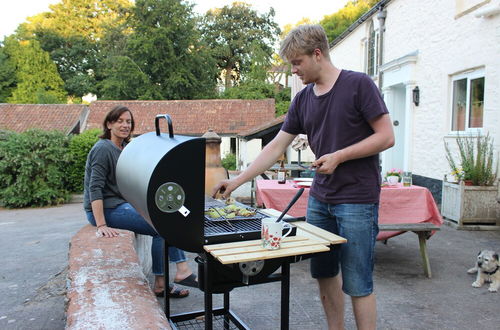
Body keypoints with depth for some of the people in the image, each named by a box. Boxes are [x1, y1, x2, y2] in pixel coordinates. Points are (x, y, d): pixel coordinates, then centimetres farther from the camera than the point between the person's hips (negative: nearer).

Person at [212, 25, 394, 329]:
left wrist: (339, 156, -16)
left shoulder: (359, 85, -7)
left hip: (357, 201, -6)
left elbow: (386, 136, -9)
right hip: (320, 198, 6)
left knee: (357, 284, -1)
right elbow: (275, 148, 9)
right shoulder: (302, 100, 9)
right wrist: (237, 181, 4)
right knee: (324, 274, 13)